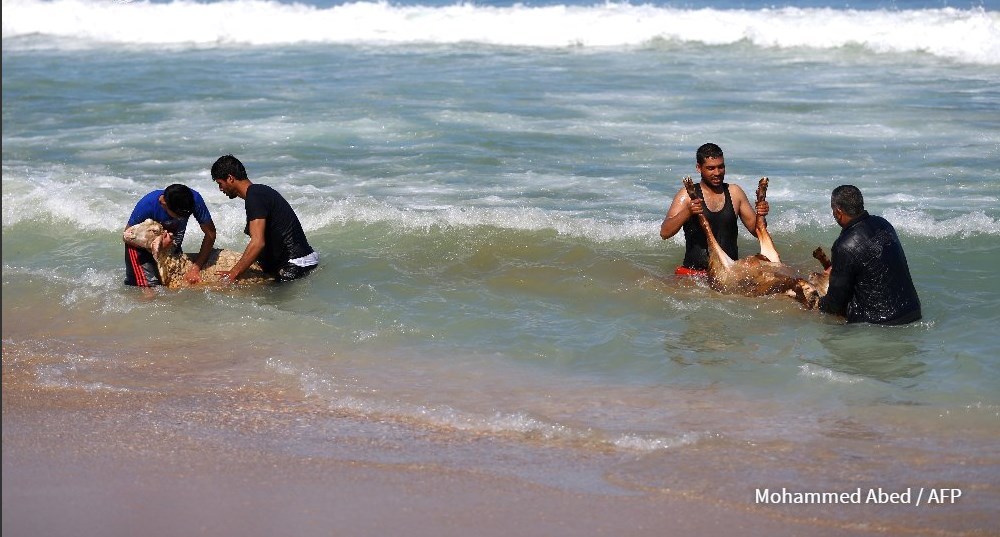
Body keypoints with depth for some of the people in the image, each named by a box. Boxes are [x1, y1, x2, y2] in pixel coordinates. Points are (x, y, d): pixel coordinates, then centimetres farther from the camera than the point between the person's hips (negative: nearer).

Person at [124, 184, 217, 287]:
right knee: (150, 286, -20)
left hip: (172, 247, 4)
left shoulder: (194, 200, -28)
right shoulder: (147, 205, -34)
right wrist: (157, 244, -38)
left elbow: (210, 233, -19)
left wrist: (196, 268, -25)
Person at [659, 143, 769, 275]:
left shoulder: (734, 192, 11)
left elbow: (755, 230, 16)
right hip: (694, 272, -2)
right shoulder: (687, 194, 2)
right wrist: (688, 212, -23)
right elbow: (664, 233, -7)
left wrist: (760, 216, -6)